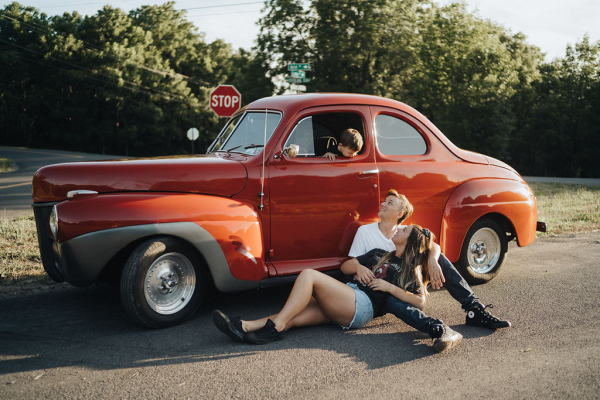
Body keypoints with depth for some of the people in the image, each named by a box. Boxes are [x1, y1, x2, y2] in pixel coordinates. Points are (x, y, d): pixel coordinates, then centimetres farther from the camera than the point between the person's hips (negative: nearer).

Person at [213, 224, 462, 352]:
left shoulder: (410, 269, 10)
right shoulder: (378, 255, 29)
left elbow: (420, 301, -4)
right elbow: (345, 267, 28)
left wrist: (388, 286, -7)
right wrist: (357, 267, 7)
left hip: (362, 305, -7)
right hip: (345, 303, 7)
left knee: (308, 275, -24)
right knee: (294, 316, -16)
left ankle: (275, 328, -27)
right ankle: (243, 328, -31)